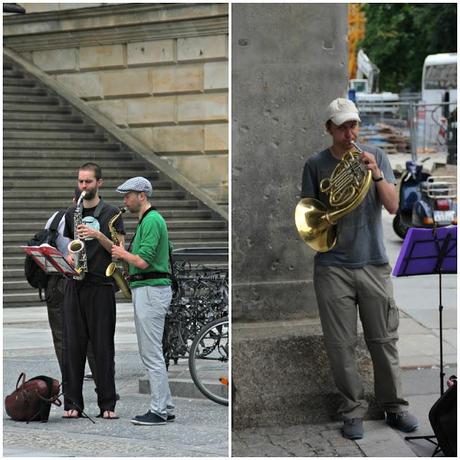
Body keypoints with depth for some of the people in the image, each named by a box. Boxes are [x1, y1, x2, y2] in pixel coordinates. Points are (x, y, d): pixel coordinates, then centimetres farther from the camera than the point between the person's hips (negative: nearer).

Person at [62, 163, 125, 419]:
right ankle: (73, 403, 5)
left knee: (104, 347, -2)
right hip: (75, 285, 3)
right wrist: (69, 256, -2)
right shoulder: (72, 213, 14)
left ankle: (107, 405, 2)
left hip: (101, 285, -3)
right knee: (73, 345, 1)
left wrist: (98, 235, -17)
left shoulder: (111, 213, 2)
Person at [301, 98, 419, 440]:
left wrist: (377, 174, -16)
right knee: (342, 345, 1)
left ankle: (395, 407, 16)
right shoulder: (316, 165, 3)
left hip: (373, 263, 1)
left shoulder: (375, 157, 5)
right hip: (333, 267, -1)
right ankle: (353, 411, 10)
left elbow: (392, 206, -2)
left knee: (384, 340, 5)